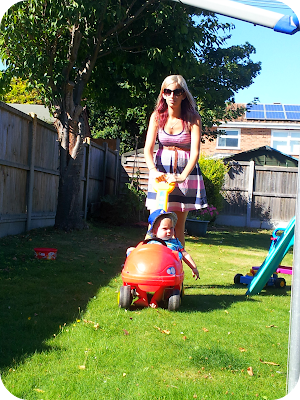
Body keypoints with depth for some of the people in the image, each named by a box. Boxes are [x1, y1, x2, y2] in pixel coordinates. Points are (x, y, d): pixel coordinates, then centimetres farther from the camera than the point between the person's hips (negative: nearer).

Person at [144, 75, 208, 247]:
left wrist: (182, 176, -31)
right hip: (161, 169, 2)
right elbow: (148, 148, -8)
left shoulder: (193, 118, -8)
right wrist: (153, 171, -27)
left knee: (179, 225, 1)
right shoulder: (157, 116, -1)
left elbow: (195, 152, -16)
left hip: (186, 169, -1)